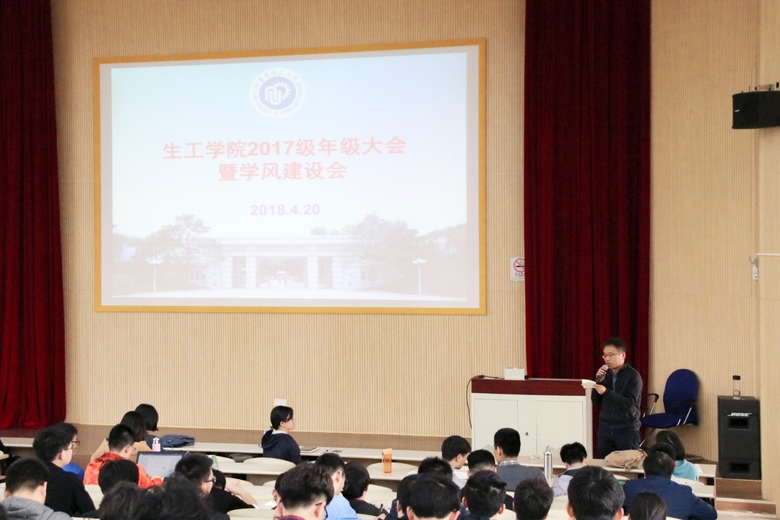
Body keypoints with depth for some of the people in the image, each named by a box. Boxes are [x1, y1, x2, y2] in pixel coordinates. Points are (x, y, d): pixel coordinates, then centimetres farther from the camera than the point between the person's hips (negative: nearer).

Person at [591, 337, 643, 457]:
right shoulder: (605, 374, 7)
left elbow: (629, 403, -19)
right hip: (605, 428, 5)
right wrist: (598, 381, -7)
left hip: (627, 430, -5)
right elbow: (595, 401, 7)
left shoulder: (633, 376, -9)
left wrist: (606, 392, -27)